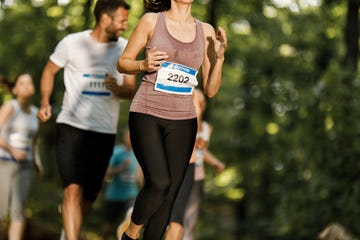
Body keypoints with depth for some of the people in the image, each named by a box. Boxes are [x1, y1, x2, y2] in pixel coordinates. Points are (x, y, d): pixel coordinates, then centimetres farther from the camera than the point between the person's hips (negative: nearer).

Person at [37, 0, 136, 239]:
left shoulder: (125, 48, 4)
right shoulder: (72, 43, -4)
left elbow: (131, 91, 6)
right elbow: (50, 71, 12)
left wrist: (117, 89, -17)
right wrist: (45, 102, -2)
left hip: (105, 132, 3)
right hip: (72, 127, -3)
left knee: (89, 197, 10)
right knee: (73, 190, -18)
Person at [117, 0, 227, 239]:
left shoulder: (206, 31, 6)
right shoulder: (151, 21, -1)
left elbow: (210, 90, 7)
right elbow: (123, 63, 6)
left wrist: (219, 57, -8)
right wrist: (143, 64, -14)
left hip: (182, 120, 4)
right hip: (147, 114, -4)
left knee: (169, 194, 1)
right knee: (159, 183, -20)